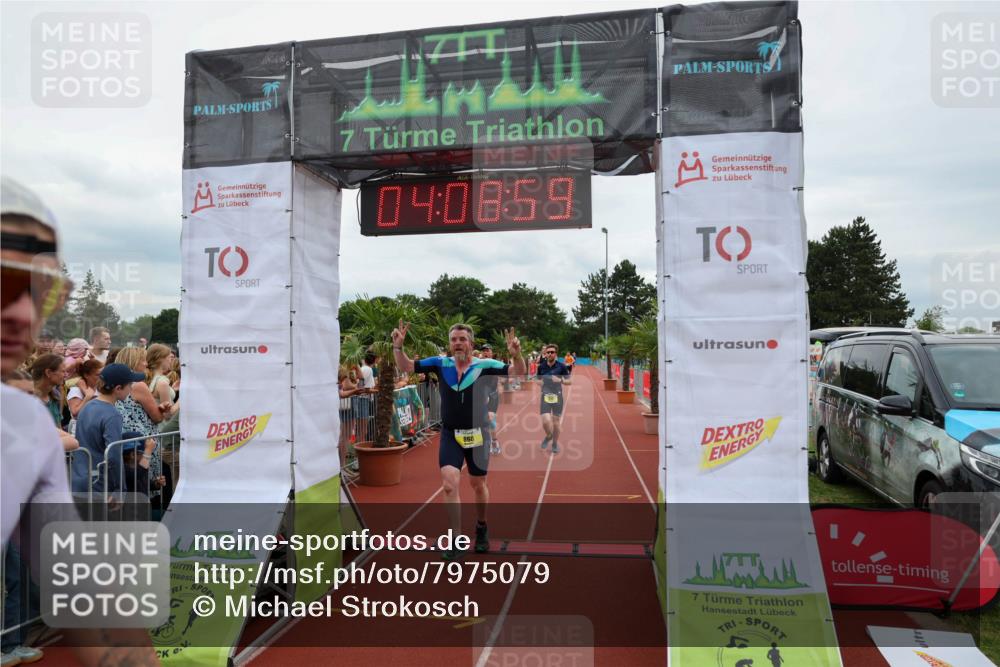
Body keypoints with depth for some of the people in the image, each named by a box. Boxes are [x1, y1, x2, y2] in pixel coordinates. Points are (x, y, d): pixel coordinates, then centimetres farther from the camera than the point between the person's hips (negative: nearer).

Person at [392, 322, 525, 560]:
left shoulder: (484, 365, -10)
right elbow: (406, 367, 0)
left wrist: (516, 355, -34)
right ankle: (456, 539, 4)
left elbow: (518, 373, -13)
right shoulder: (440, 363, -4)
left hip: (477, 434, -1)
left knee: (478, 485, 14)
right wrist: (398, 346, -18)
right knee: (449, 484, -11)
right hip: (450, 435, 1)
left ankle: (481, 528, 40)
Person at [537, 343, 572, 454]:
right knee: (545, 422, -11)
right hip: (545, 396, 0)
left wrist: (560, 380, -19)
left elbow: (568, 381, 0)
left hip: (557, 396, 0)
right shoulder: (541, 366, -1)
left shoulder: (561, 366, -5)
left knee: (556, 422, 7)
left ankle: (555, 444, 29)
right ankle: (548, 436, 23)